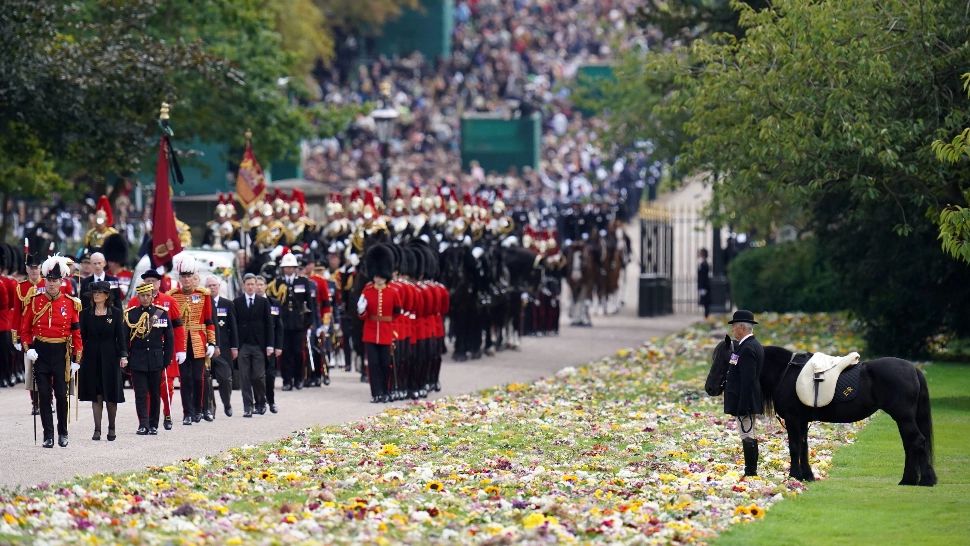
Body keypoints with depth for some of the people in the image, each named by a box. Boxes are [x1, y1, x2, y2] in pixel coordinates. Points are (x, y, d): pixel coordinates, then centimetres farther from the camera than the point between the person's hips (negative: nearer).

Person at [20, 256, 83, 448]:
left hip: (61, 353, -1)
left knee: (61, 394, 1)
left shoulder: (71, 303, 1)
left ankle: (63, 433, 17)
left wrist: (76, 360, -2)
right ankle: (48, 435, 6)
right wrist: (28, 349, -8)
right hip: (40, 352, 1)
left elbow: (76, 333, 2)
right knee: (44, 395, 1)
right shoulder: (34, 302, 3)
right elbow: (25, 329, 7)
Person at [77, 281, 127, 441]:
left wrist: (123, 355, -10)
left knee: (111, 395, 2)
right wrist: (78, 355, -1)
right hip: (92, 358, 1)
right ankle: (97, 429, 6)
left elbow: (121, 336, -1)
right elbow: (82, 335, 5)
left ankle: (111, 428, 17)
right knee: (95, 395, 2)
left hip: (110, 356, -1)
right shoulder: (86, 313, 4)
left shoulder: (115, 313, 0)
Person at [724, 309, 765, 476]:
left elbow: (747, 381, -23)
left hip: (745, 401, -11)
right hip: (752, 402, 11)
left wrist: (743, 407, -23)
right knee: (750, 438, 14)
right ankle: (751, 471, 19)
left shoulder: (747, 349, -18)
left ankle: (750, 472, -6)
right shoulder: (755, 346, 15)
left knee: (748, 437, -8)